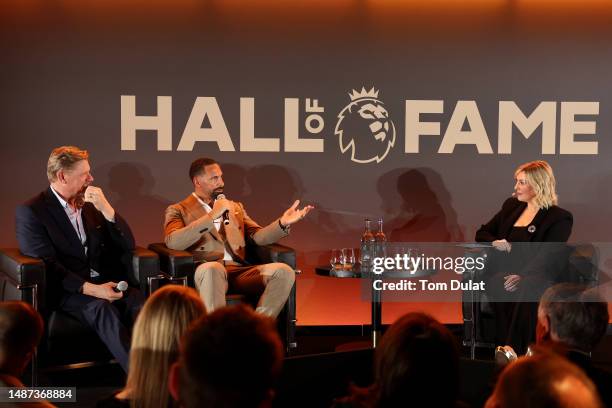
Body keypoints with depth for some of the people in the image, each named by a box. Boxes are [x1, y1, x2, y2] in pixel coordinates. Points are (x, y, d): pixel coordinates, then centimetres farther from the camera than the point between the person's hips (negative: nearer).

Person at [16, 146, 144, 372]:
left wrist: (106, 209, -3)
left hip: (105, 283, 5)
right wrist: (90, 289, -21)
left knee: (138, 303, -28)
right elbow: (46, 264, -10)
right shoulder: (31, 211, 0)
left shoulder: (91, 205, 18)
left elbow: (128, 245, 13)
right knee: (102, 309, -35)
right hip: (66, 289, -5)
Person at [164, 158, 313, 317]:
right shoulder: (178, 210, 13)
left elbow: (257, 237, 18)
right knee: (212, 268, -40)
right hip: (207, 273, -5)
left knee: (284, 271, -22)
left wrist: (282, 223, -1)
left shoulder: (236, 207, 29)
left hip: (240, 271, 5)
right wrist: (212, 216, -11)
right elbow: (173, 242, -7)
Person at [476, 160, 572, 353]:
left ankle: (516, 352, -43)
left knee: (528, 289, -41)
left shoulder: (560, 218, 6)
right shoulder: (511, 205, 24)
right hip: (501, 272, 3)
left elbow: (548, 256, -8)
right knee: (501, 289, -36)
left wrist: (523, 275, -25)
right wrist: (495, 242, 6)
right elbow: (482, 233, 31)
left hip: (534, 277, -3)